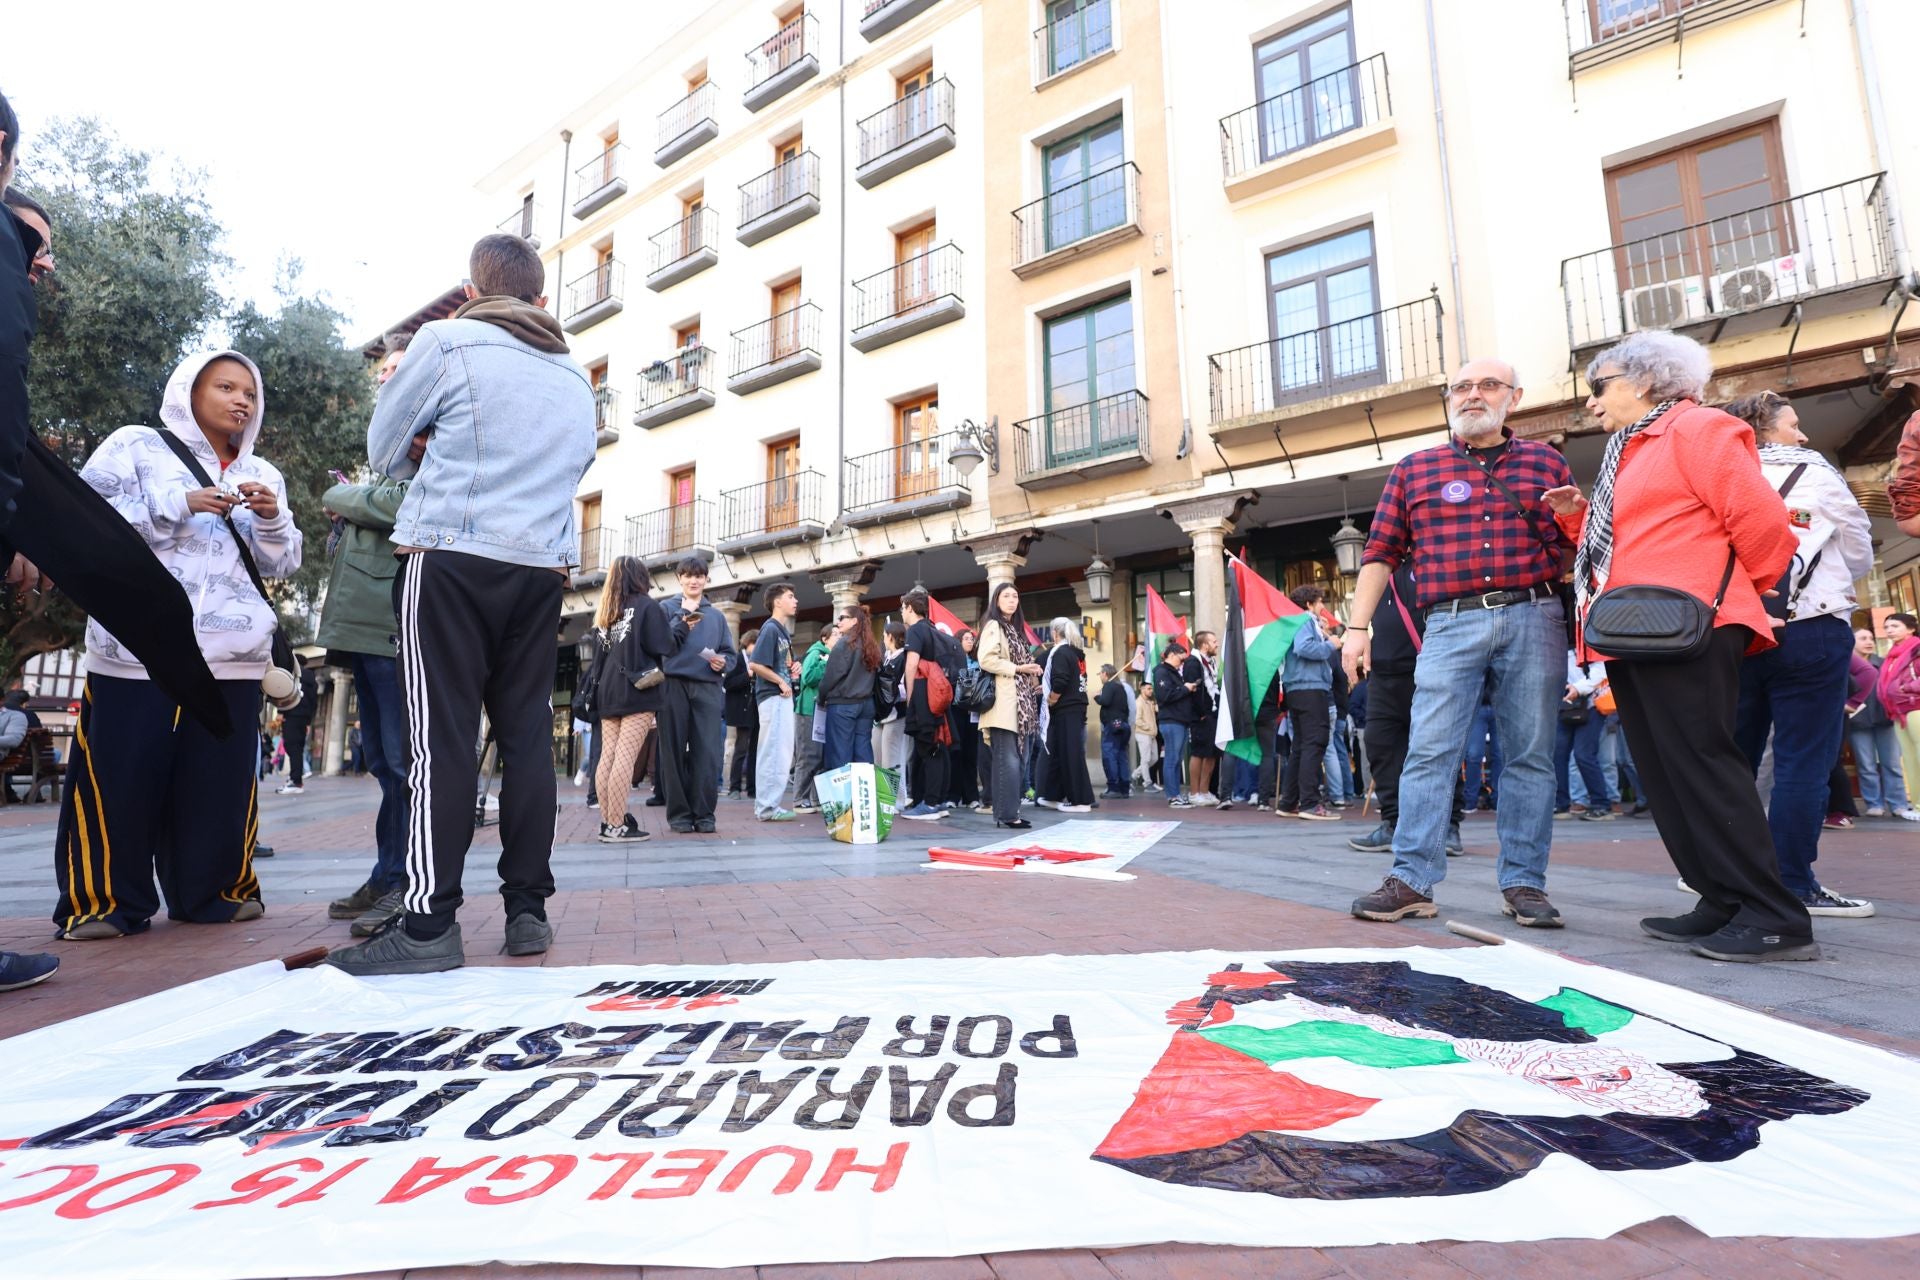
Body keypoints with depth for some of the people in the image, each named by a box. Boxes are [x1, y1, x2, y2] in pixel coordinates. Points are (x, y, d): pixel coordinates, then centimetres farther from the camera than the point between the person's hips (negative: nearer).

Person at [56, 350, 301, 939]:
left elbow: (280, 565, 13)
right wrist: (177, 503, -13)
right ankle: (106, 901, 12)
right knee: (120, 778, -2)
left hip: (234, 658, 3)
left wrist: (271, 518, -7)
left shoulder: (261, 474, 17)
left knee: (220, 781, 4)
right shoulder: (136, 446, 7)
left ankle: (216, 891, 16)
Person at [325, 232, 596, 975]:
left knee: (442, 738, -5)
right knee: (528, 734, 5)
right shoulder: (575, 376, 17)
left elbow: (384, 451, 7)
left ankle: (429, 924, -5)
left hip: (453, 557, -5)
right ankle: (528, 907, 7)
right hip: (544, 566, 5)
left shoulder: (446, 342, 1)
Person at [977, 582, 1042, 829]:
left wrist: (1031, 673, 11)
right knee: (1008, 760, -11)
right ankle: (1007, 813, -9)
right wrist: (1018, 669, -13)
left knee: (1017, 760, 7)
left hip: (1019, 702, 9)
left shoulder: (1016, 628, 23)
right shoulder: (993, 626, -3)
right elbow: (986, 660, -16)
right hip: (1003, 702, -9)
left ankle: (1006, 811, 12)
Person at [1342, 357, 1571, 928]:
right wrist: (1357, 627, 4)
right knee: (1429, 751, -7)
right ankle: (1412, 880, -4)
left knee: (1531, 755, 3)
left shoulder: (1546, 463, 14)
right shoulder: (1413, 469, 12)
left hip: (1534, 618, 1)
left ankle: (1524, 883, 11)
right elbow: (1381, 554, 10)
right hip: (1452, 623, -1)